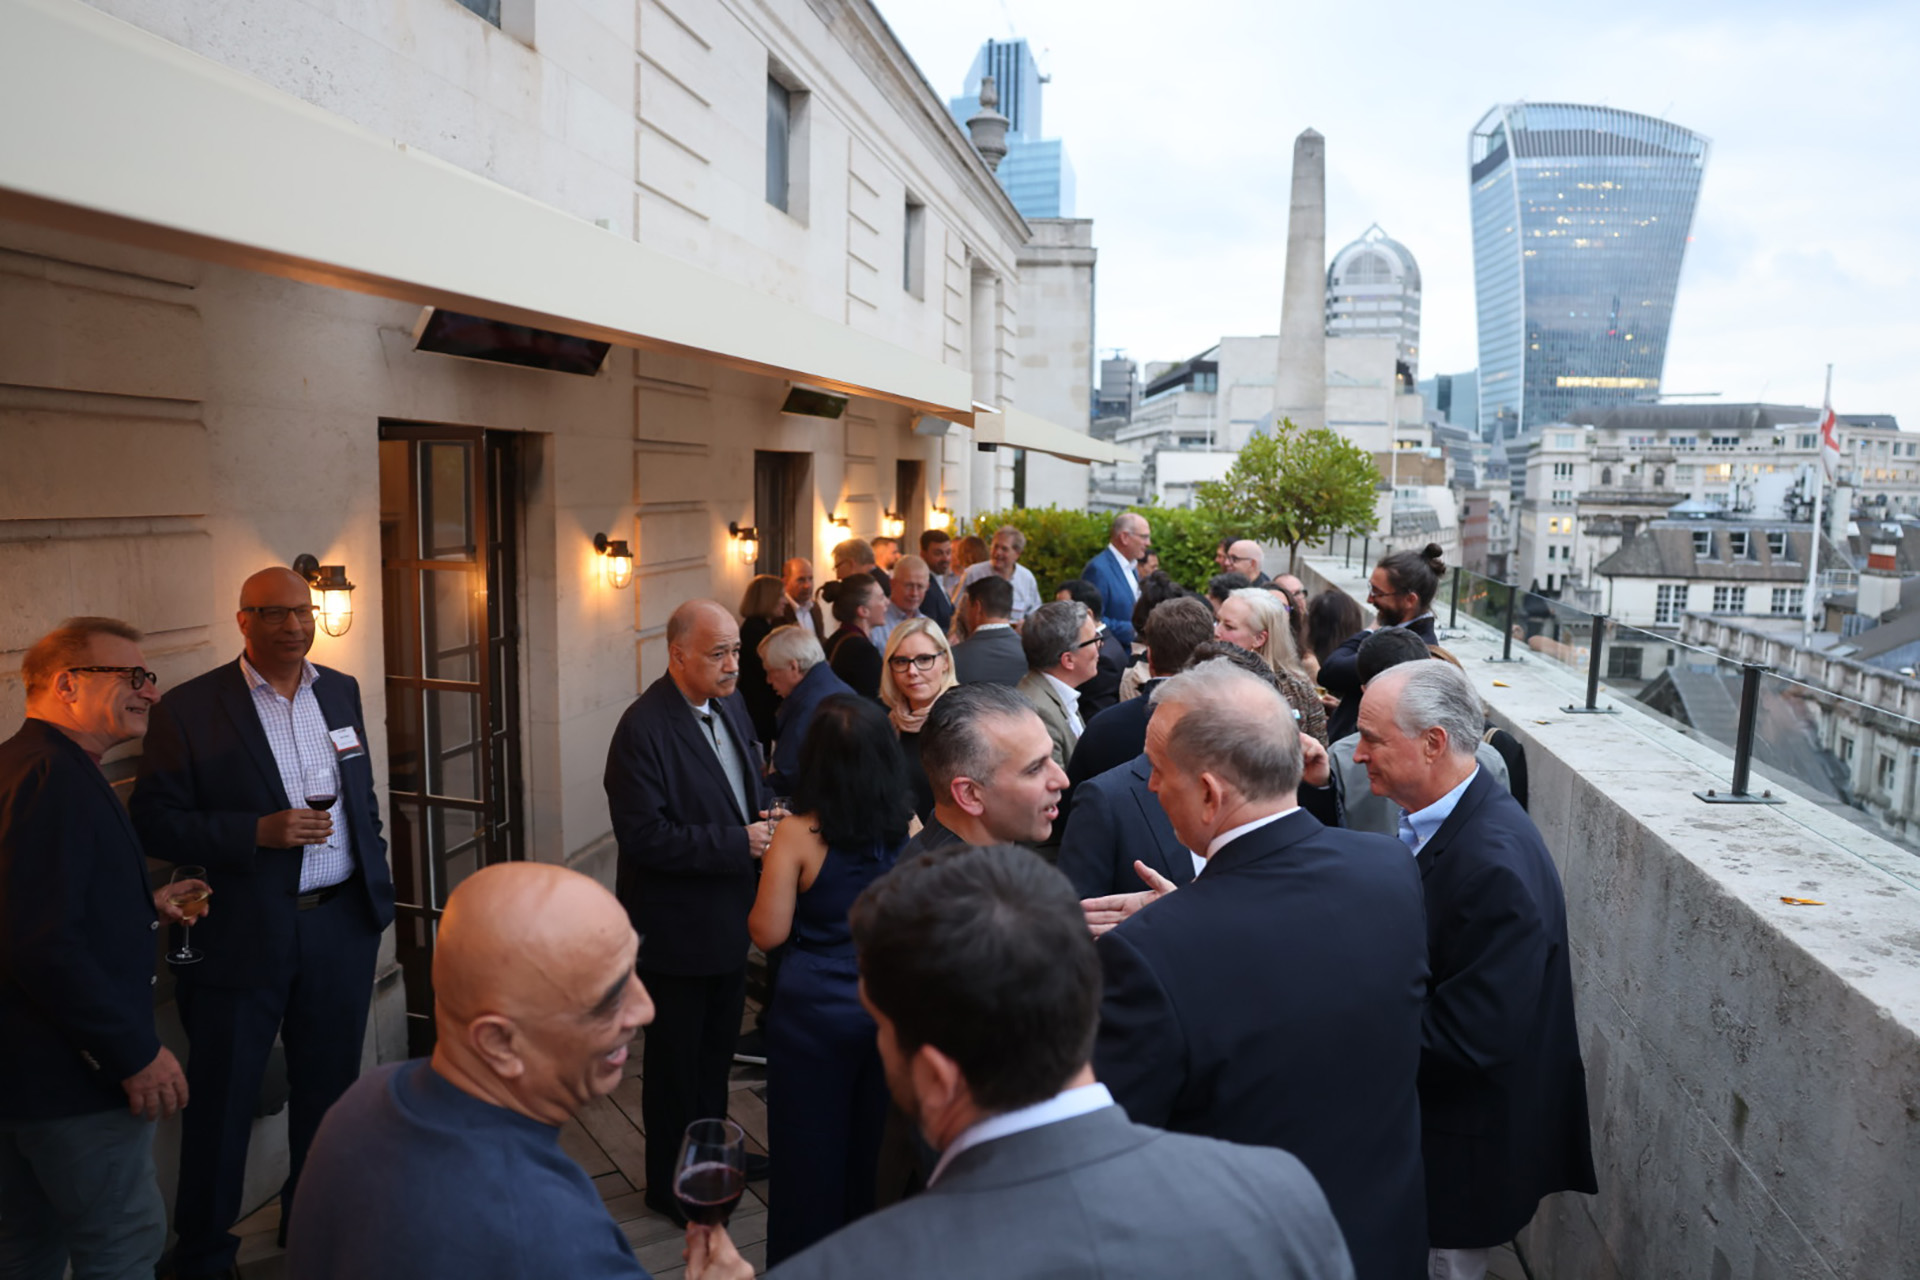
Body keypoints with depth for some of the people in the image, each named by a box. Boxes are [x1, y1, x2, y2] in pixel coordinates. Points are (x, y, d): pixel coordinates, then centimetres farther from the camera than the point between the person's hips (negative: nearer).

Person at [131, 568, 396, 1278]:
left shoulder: (341, 692, 6)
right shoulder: (189, 708, -9)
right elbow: (154, 822, -11)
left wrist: (378, 887, 11)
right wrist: (259, 833, -23)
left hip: (342, 926, 5)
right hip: (241, 935, -4)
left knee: (329, 1087, 18)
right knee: (220, 1100, 10)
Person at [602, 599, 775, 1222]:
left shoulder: (730, 706, 2)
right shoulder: (643, 728, -23)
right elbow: (643, 836, -27)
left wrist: (769, 815, -6)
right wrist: (738, 842, -28)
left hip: (729, 916, 8)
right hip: (676, 929, -8)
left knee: (718, 1047, 24)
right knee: (675, 1059, 11)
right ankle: (670, 1183, 31)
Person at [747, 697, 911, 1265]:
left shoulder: (798, 835, -16)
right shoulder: (911, 830, -8)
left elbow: (768, 933, -11)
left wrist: (769, 867, 4)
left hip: (815, 1011, -3)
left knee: (811, 1153, 15)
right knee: (876, 1151, 20)